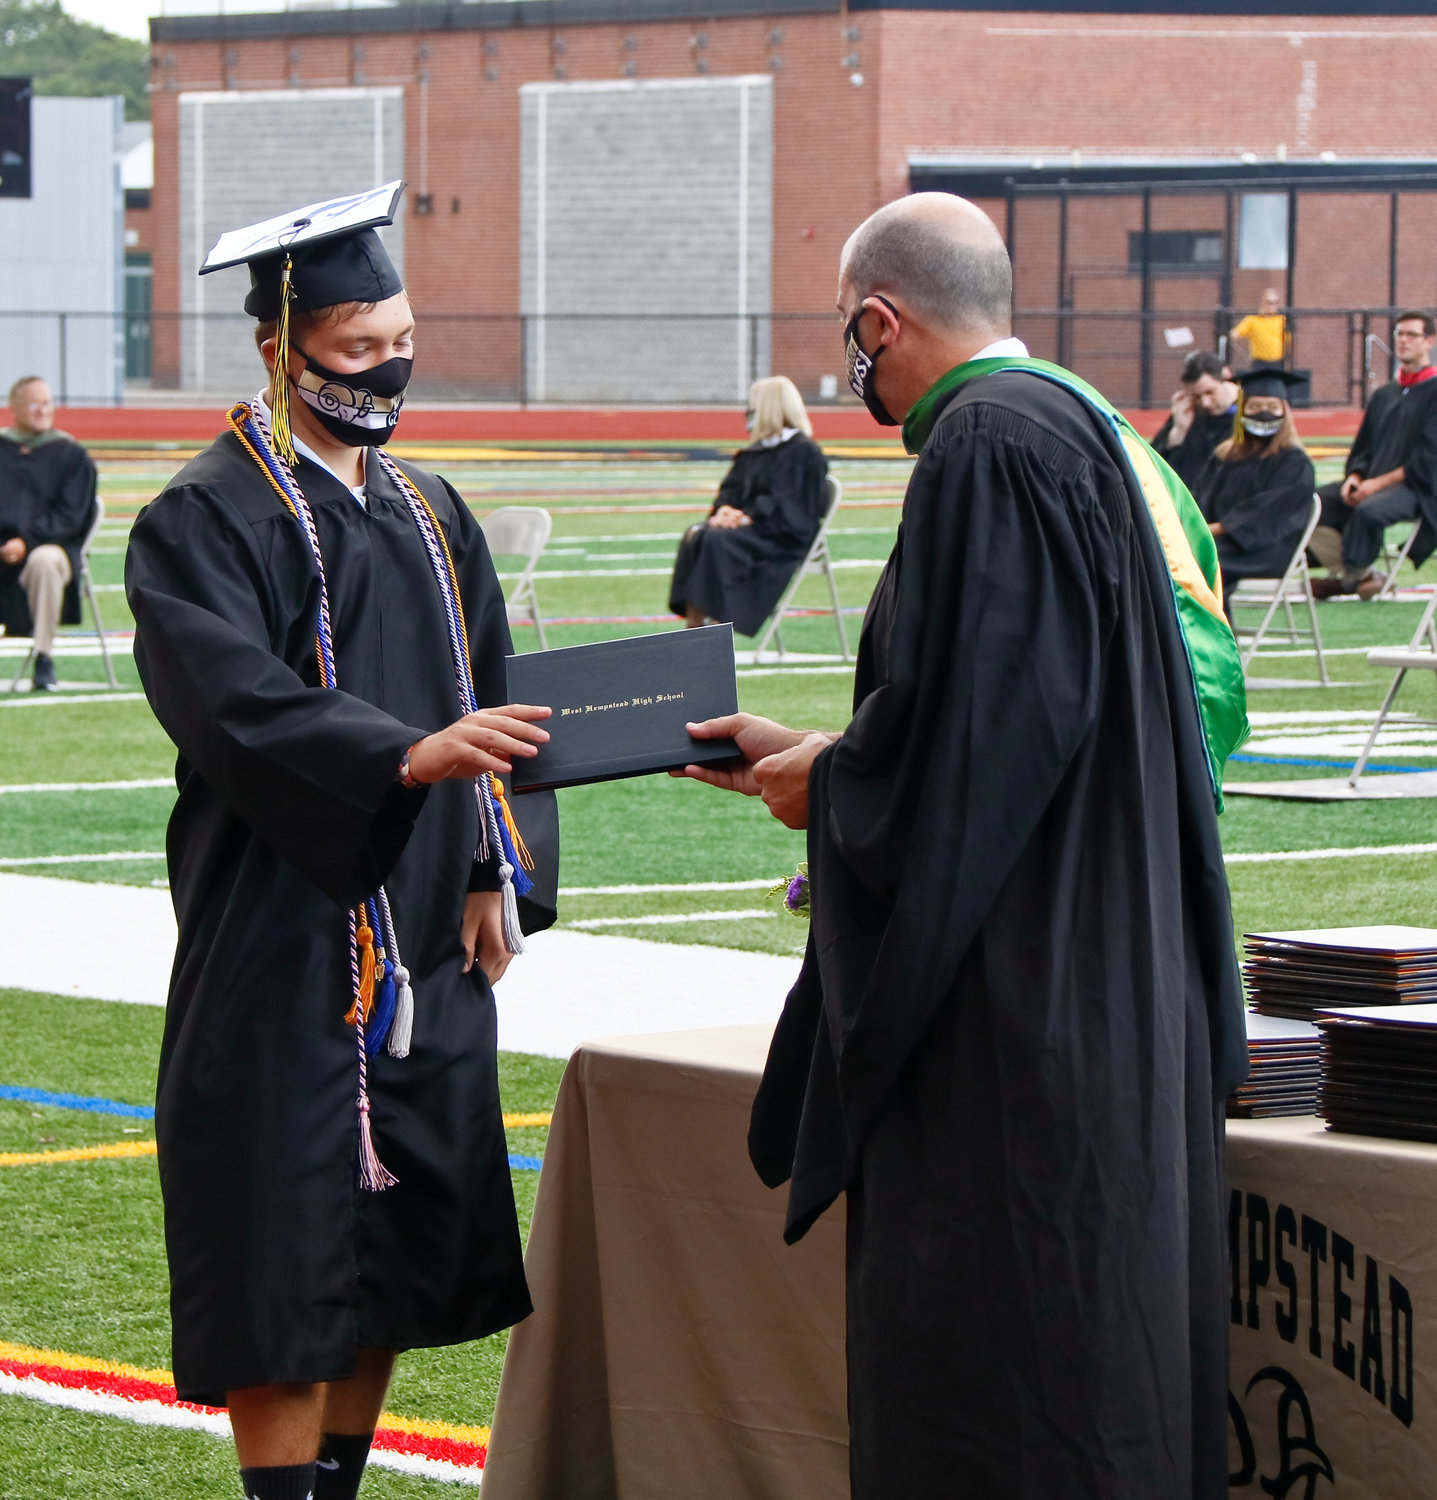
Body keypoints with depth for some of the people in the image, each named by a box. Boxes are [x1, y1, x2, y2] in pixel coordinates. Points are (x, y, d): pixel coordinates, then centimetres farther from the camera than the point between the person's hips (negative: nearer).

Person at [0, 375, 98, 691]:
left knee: (44, 561, -38)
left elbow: (70, 517, 1)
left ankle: (44, 659, -27)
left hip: (50, 544, -2)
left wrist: (26, 542, -15)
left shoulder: (71, 454, 9)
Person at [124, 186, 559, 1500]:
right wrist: (410, 757, -35)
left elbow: (490, 697, 17)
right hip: (289, 940, -7)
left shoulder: (429, 511, 15)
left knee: (394, 1243, 9)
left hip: (422, 946, 7)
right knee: (291, 1257, -6)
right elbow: (234, 699, -22)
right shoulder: (208, 520, -8)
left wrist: (497, 872, 5)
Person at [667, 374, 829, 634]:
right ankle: (694, 624, -28)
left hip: (783, 538, -8)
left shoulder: (803, 451, -6)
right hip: (749, 525, 8)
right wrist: (725, 508, -6)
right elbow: (731, 488, 16)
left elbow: (787, 505, -15)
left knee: (718, 541, -31)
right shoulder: (756, 452, 20)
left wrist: (747, 516, -22)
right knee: (695, 536, -19)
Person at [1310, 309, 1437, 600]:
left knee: (1368, 512, -38)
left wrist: (1379, 482, -17)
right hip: (1371, 483, 7)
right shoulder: (1383, 395, 18)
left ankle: (1351, 577, -11)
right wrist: (1354, 476, -4)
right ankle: (1362, 576, -11)